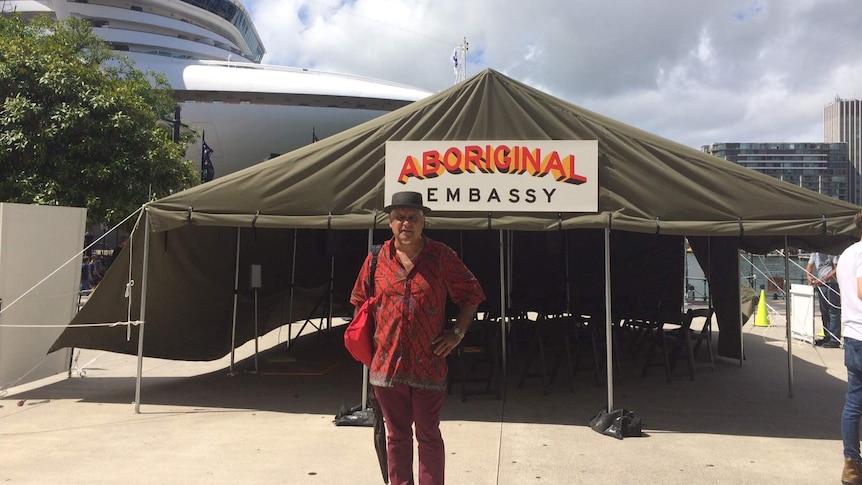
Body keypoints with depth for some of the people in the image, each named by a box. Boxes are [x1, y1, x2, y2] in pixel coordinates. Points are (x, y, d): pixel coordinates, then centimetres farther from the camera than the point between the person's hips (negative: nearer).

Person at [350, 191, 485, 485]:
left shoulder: (441, 256, -3)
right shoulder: (377, 258, 3)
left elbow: (472, 293, 6)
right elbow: (359, 302, 15)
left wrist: (457, 333, -2)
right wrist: (369, 339, 7)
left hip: (429, 364, -2)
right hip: (388, 362, 2)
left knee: (429, 435, 9)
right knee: (397, 435, 14)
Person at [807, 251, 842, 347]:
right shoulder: (814, 253, 11)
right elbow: (809, 267, 14)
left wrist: (824, 279, -22)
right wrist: (810, 277, -6)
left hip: (833, 284, -7)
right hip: (820, 285, 8)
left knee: (834, 313, -7)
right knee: (824, 313, 13)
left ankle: (835, 340, -6)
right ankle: (827, 337, 23)